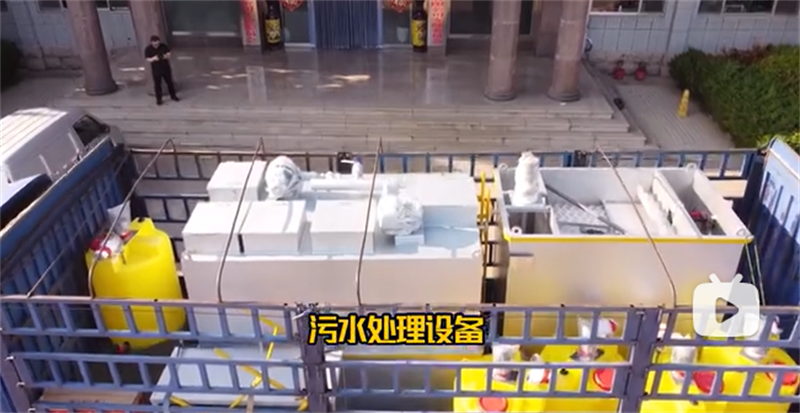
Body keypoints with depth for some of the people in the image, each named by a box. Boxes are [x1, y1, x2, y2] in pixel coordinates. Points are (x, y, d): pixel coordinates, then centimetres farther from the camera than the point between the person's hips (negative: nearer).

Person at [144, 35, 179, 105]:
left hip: (166, 68, 2)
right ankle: (158, 99, 15)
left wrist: (166, 56, -23)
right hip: (156, 70, -2)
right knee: (157, 84, 4)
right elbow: (147, 59, -9)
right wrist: (154, 58, -30)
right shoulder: (148, 49, -10)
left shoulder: (164, 46, -6)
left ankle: (173, 96, 30)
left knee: (169, 82, 13)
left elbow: (169, 54, 1)